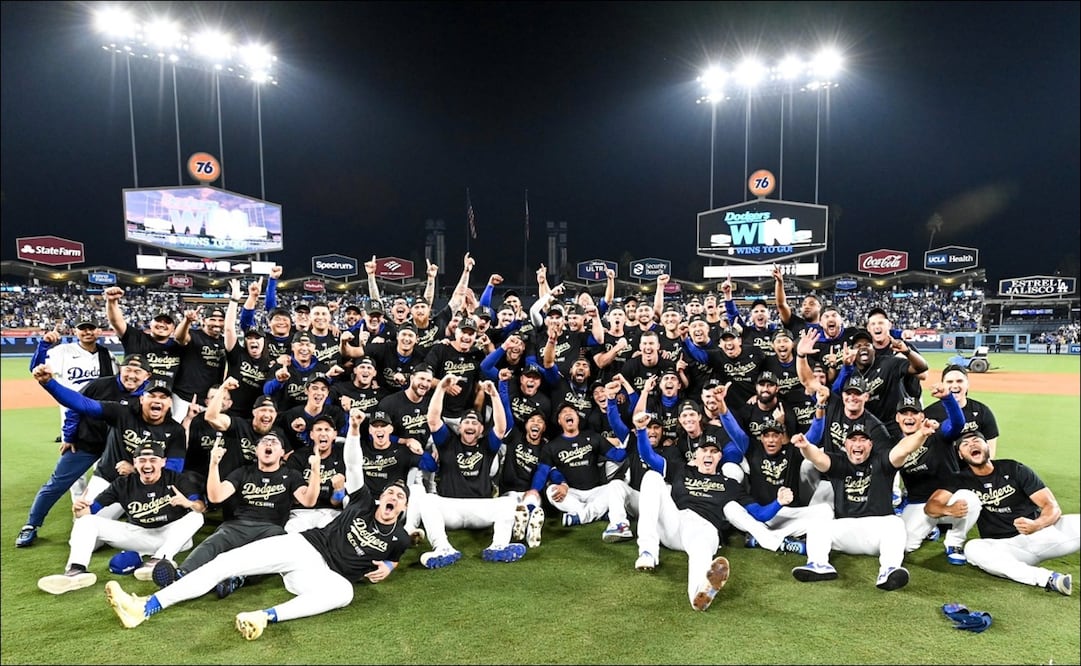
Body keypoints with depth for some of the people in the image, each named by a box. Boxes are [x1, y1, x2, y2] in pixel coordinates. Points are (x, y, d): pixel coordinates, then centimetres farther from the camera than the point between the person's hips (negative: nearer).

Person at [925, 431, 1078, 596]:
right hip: (1004, 546, 0)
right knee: (973, 549, -33)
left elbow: (1053, 507, -3)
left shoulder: (1014, 469, 2)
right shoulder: (962, 481, 5)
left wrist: (1036, 525, -27)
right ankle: (1048, 579, -38)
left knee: (1076, 523, -24)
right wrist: (949, 509, -31)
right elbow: (930, 506, -6)